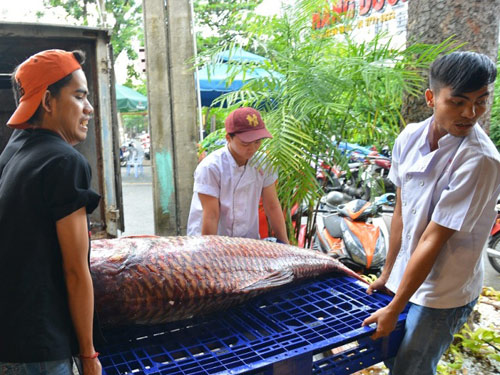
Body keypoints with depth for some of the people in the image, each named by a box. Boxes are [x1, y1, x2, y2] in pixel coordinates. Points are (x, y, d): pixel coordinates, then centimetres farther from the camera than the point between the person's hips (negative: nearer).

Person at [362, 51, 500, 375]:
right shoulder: (410, 137, -7)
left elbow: (433, 239, -24)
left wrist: (394, 309, -17)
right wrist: (388, 272, 9)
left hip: (443, 294, -6)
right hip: (408, 274, 6)